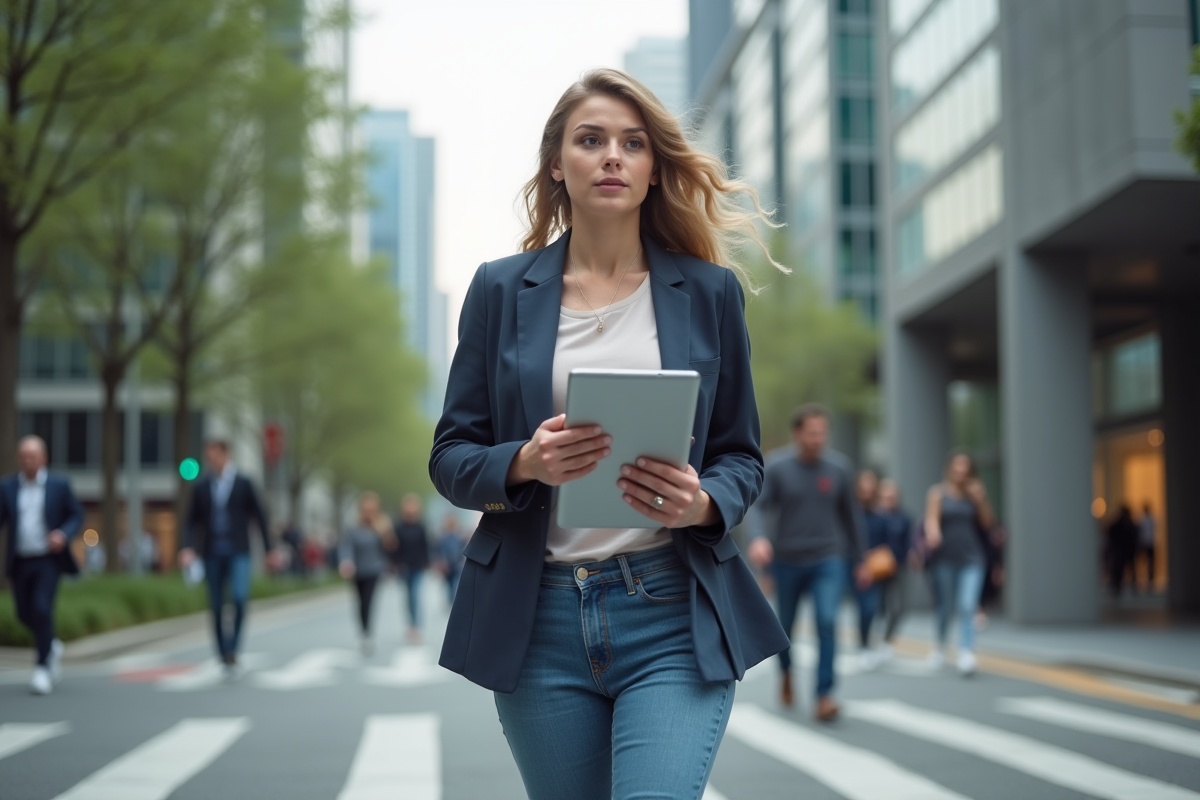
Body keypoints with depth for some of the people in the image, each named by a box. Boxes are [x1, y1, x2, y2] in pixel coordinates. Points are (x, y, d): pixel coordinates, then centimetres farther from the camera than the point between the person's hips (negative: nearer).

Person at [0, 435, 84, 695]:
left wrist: (63, 535, -16)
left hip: (49, 560, -3)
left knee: (42, 609, -17)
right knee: (25, 614, 10)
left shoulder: (59, 485, -3)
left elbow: (77, 516, 3)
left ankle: (43, 667, -6)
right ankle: (51, 646, 39)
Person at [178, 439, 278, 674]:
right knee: (216, 606, 3)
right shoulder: (201, 487, 7)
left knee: (240, 597, -23)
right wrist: (188, 548, -7)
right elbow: (192, 520, 8)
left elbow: (259, 517, 5)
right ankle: (225, 656, 11)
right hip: (212, 555, 2)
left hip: (238, 552, -2)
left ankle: (233, 647, -10)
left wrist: (269, 549, 4)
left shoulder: (244, 484, 2)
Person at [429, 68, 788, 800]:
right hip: (540, 617, 1)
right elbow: (451, 455, 6)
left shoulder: (709, 292, 6)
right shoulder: (502, 289, 6)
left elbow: (741, 456, 10)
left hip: (674, 611, -1)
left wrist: (702, 503, -13)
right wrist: (526, 463, -16)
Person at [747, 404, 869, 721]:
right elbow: (759, 507, -15)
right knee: (785, 625, 14)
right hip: (787, 561, 0)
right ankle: (786, 672, 45)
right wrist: (759, 538, -36)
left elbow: (851, 516, 8)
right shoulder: (776, 467, -8)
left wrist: (858, 561, 13)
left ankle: (825, 695, -12)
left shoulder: (838, 469, -2)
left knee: (827, 621, -18)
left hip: (828, 561, 0)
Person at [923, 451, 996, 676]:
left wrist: (980, 500, -6)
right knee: (946, 607, 8)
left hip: (972, 559, 1)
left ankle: (966, 653, -18)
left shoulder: (975, 492, 9)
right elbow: (931, 518, -9)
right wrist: (933, 533, -31)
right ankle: (940, 644, 34)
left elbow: (988, 523, 8)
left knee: (967, 606, -13)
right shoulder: (938, 493, 4)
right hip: (946, 558, -1)